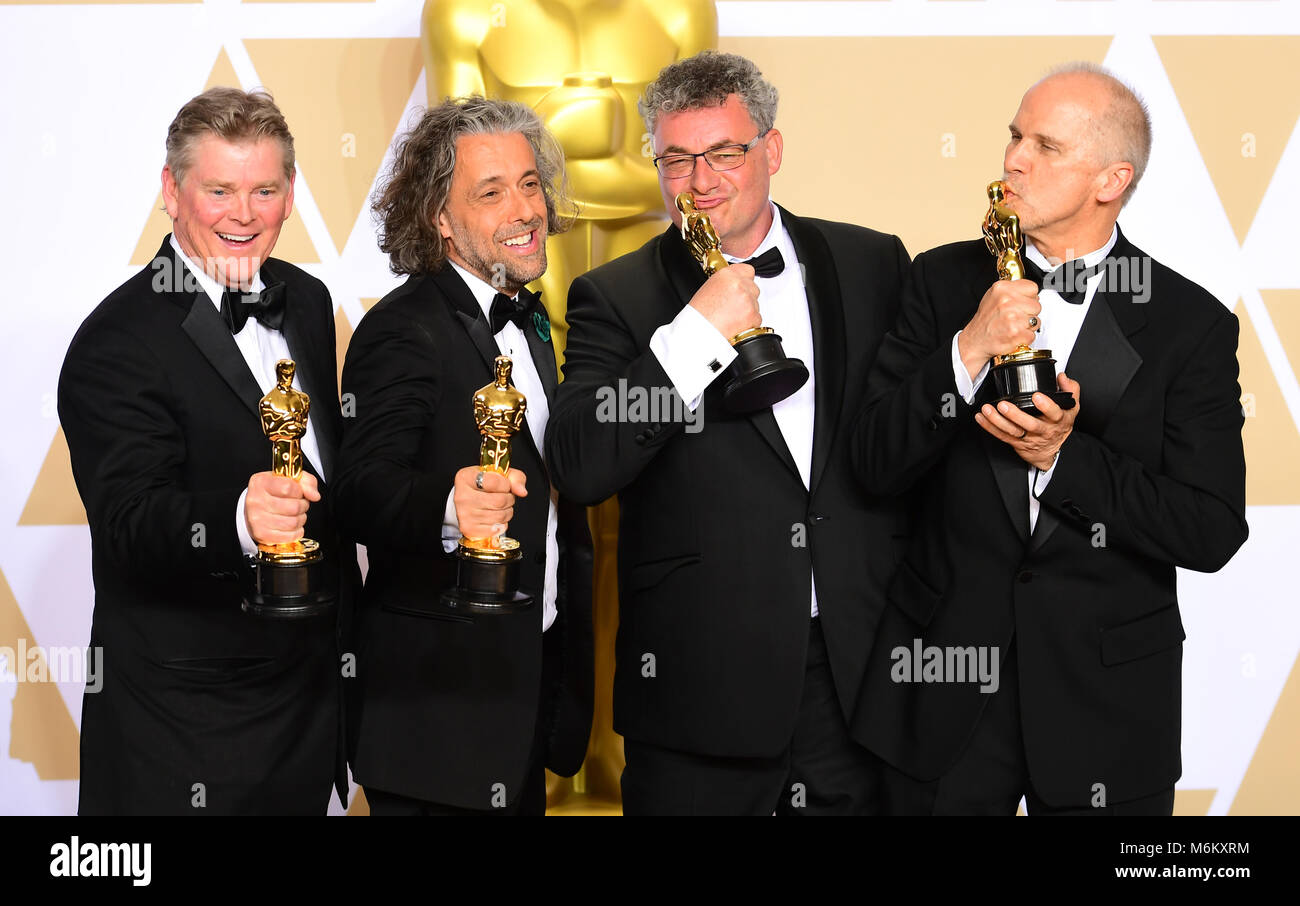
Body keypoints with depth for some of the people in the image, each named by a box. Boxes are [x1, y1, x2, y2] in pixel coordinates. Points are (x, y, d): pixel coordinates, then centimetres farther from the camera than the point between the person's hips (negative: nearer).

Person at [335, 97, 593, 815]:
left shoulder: (524, 319, 13)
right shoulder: (402, 331, -14)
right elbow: (365, 487, -28)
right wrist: (450, 506, -49)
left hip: (529, 685, 8)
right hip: (441, 705, -8)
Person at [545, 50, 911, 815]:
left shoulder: (874, 265, 7)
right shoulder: (615, 297, 0)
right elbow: (578, 470, -13)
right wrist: (694, 335, -18)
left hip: (860, 672, 2)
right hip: (700, 687, -2)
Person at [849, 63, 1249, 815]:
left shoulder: (1192, 324, -6)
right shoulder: (946, 281, 1)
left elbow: (1213, 533, -10)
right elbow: (877, 463, -5)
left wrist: (1064, 456, -20)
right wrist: (969, 352, -19)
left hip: (1105, 696, -1)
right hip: (947, 673, 2)